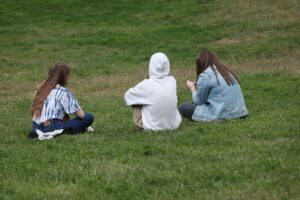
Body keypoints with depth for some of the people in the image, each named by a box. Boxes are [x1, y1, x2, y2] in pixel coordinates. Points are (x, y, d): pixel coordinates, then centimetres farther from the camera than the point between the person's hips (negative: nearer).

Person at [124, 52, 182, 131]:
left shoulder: (146, 85, -17)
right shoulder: (172, 81, -7)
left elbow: (127, 96, 1)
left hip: (152, 127, -4)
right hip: (173, 124, 4)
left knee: (135, 100, 16)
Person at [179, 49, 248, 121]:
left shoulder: (205, 76, -7)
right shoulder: (227, 71, 14)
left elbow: (199, 102, 2)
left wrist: (192, 88, 20)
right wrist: (198, 86, 22)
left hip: (222, 115, -8)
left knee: (184, 108, 1)